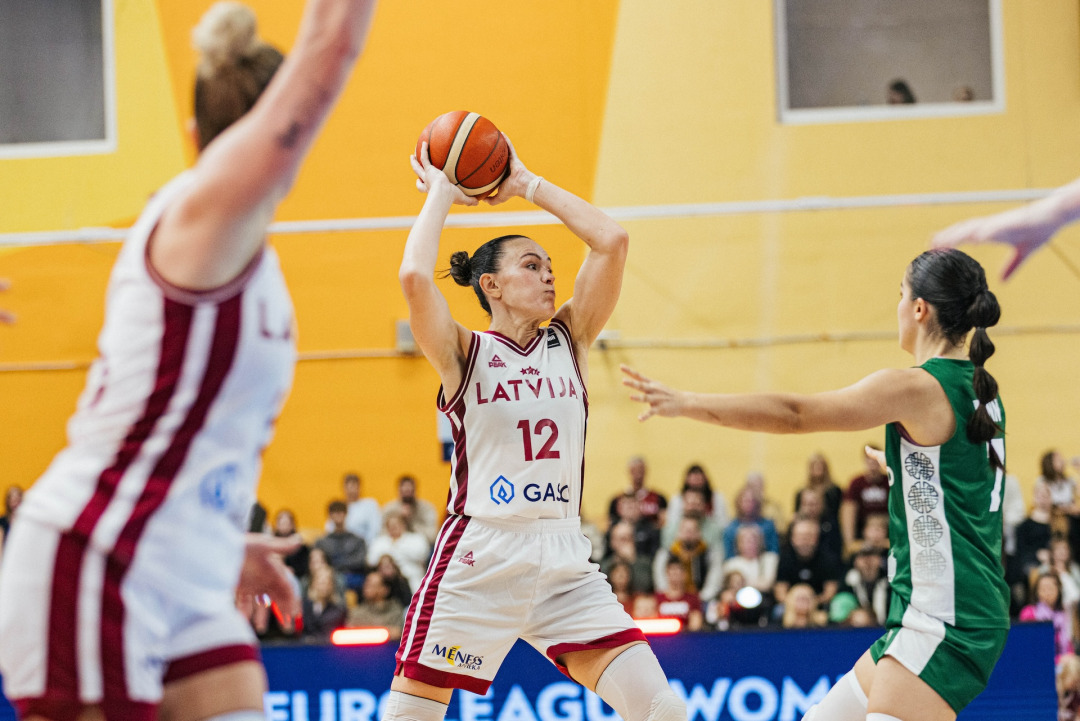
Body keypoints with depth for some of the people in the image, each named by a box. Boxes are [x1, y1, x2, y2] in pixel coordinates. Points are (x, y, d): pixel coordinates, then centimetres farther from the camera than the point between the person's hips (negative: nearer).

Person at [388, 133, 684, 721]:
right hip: (478, 557, -4)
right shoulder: (464, 354, 0)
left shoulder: (568, 341, 11)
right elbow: (414, 277, -18)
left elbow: (611, 242, 3)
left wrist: (527, 184, 7)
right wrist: (440, 192, -4)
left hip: (565, 562, 4)